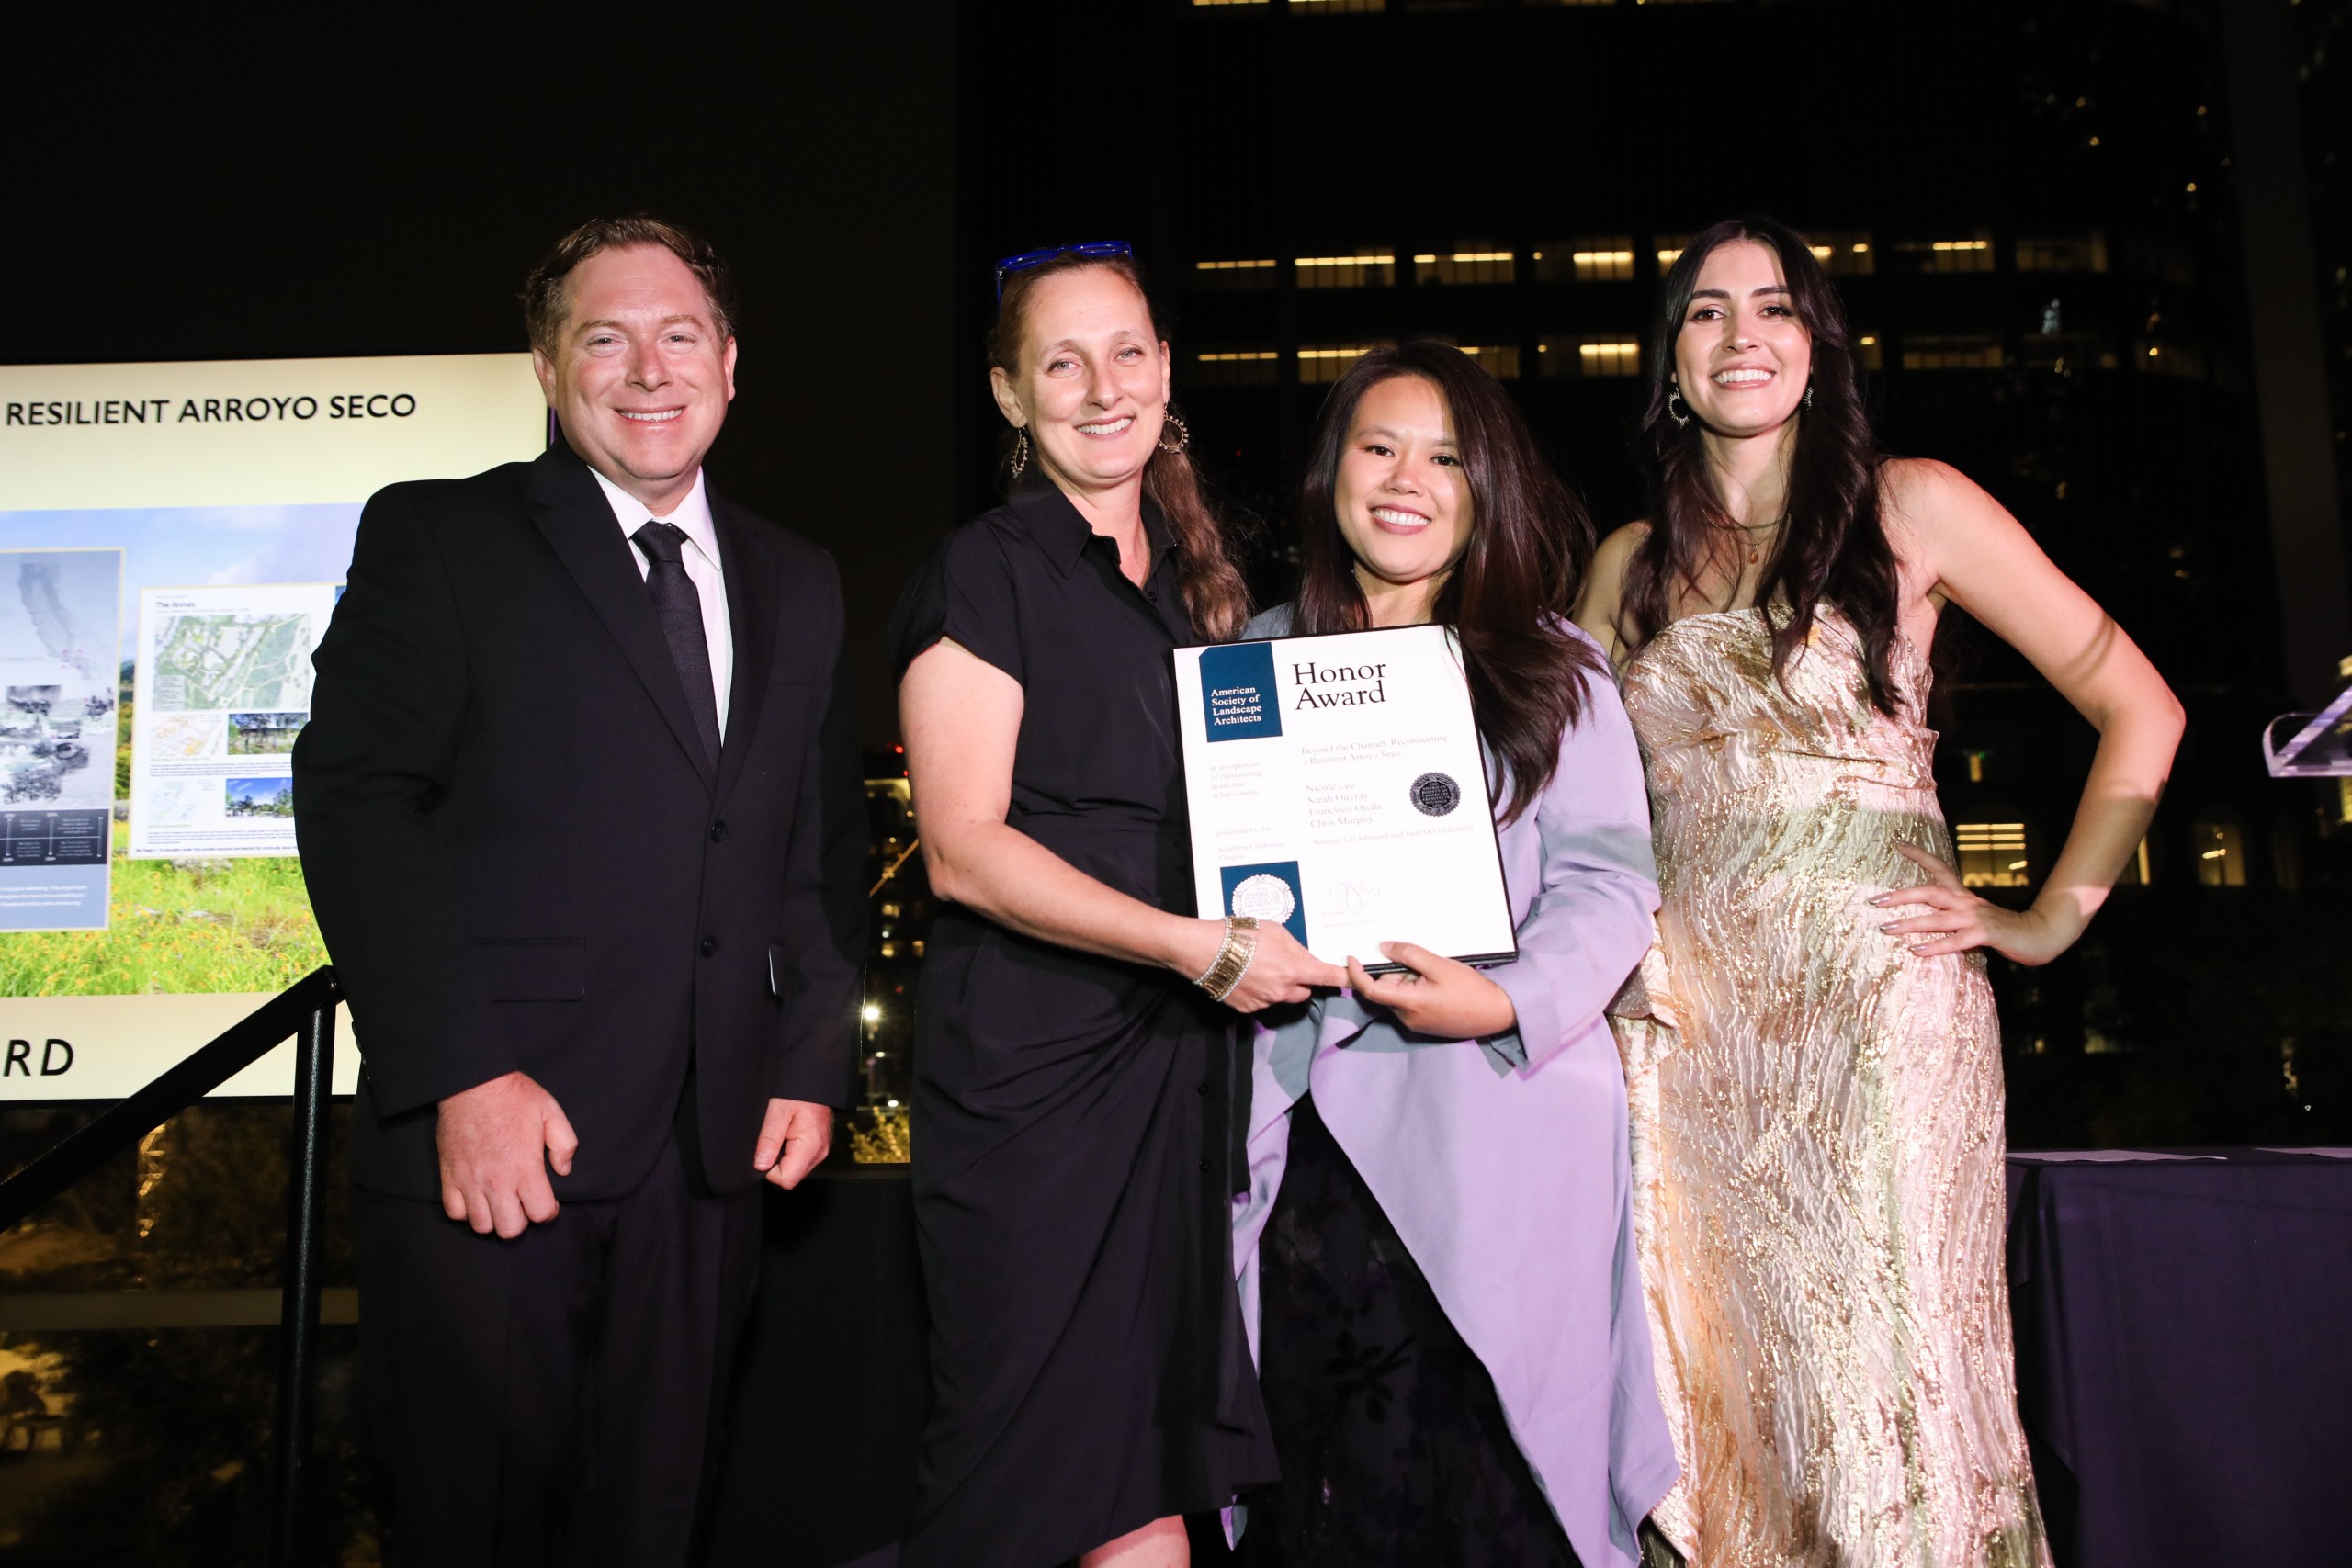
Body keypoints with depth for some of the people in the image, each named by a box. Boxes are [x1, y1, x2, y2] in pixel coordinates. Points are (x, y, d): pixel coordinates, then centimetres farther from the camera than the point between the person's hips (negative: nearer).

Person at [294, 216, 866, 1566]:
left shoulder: (799, 586, 15)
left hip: (711, 1150, 4)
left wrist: (814, 1063, 6)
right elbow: (357, 802, -8)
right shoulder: (436, 539, 2)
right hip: (484, 1135, -3)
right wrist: (464, 1072, -16)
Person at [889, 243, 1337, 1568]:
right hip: (1033, 1060, -6)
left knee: (1155, 1448, 8)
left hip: (1177, 1057, 6)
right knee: (1072, 1459, 0)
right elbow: (965, 850, -13)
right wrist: (1202, 948, -18)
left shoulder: (1194, 578, 15)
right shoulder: (984, 576, -5)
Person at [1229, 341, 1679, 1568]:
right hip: (1313, 1126, 2)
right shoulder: (1263, 655, 16)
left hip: (1498, 1107, -2)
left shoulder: (1548, 665, 9)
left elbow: (1609, 879, 0)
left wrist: (1507, 1001, -17)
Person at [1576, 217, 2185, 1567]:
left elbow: (2139, 709, 4)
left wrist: (2050, 920, -1)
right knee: (1722, 1383, 6)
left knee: (1880, 1372, -2)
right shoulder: (1633, 565, 13)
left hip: (1878, 999, -3)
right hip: (1692, 1022, 3)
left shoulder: (1910, 507, 3)